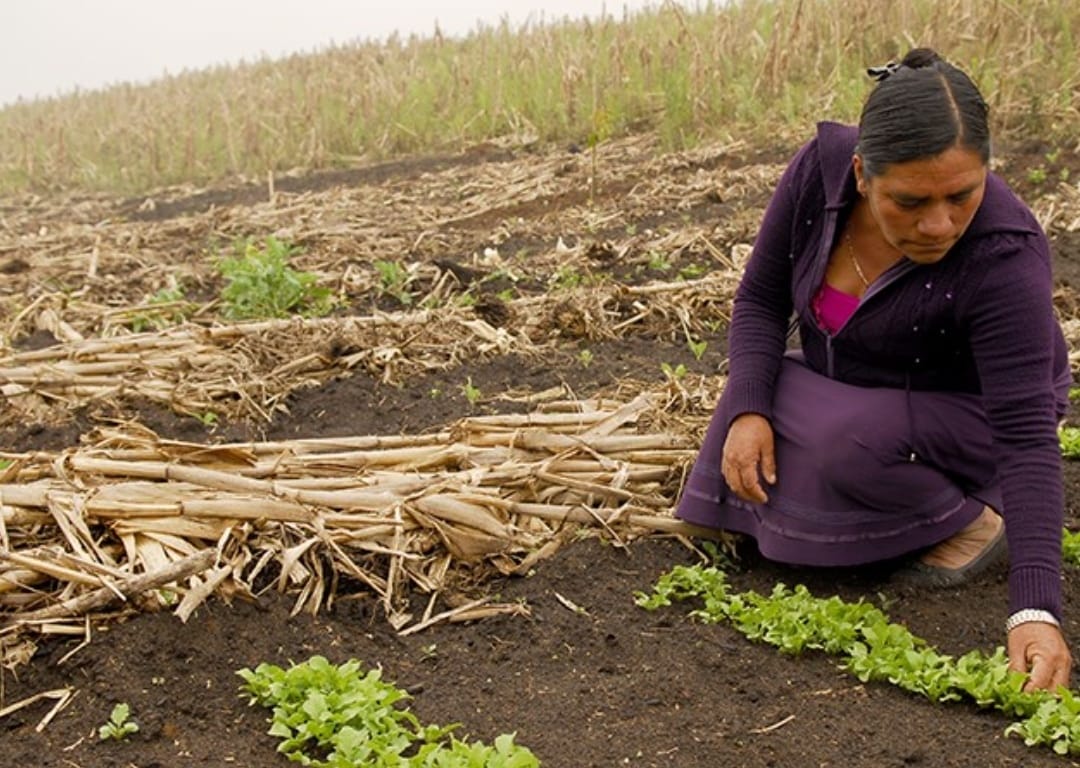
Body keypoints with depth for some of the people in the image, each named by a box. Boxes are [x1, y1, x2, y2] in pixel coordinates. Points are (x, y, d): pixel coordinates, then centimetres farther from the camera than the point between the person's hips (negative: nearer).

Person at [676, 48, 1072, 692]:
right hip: (841, 389, 6)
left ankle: (975, 517, -6)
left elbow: (1027, 436, -37)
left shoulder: (1004, 258, -34)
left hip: (967, 415, -5)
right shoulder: (822, 169, -22)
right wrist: (749, 409, -25)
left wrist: (1036, 610, -45)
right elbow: (761, 299, -9)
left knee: (847, 449, -32)